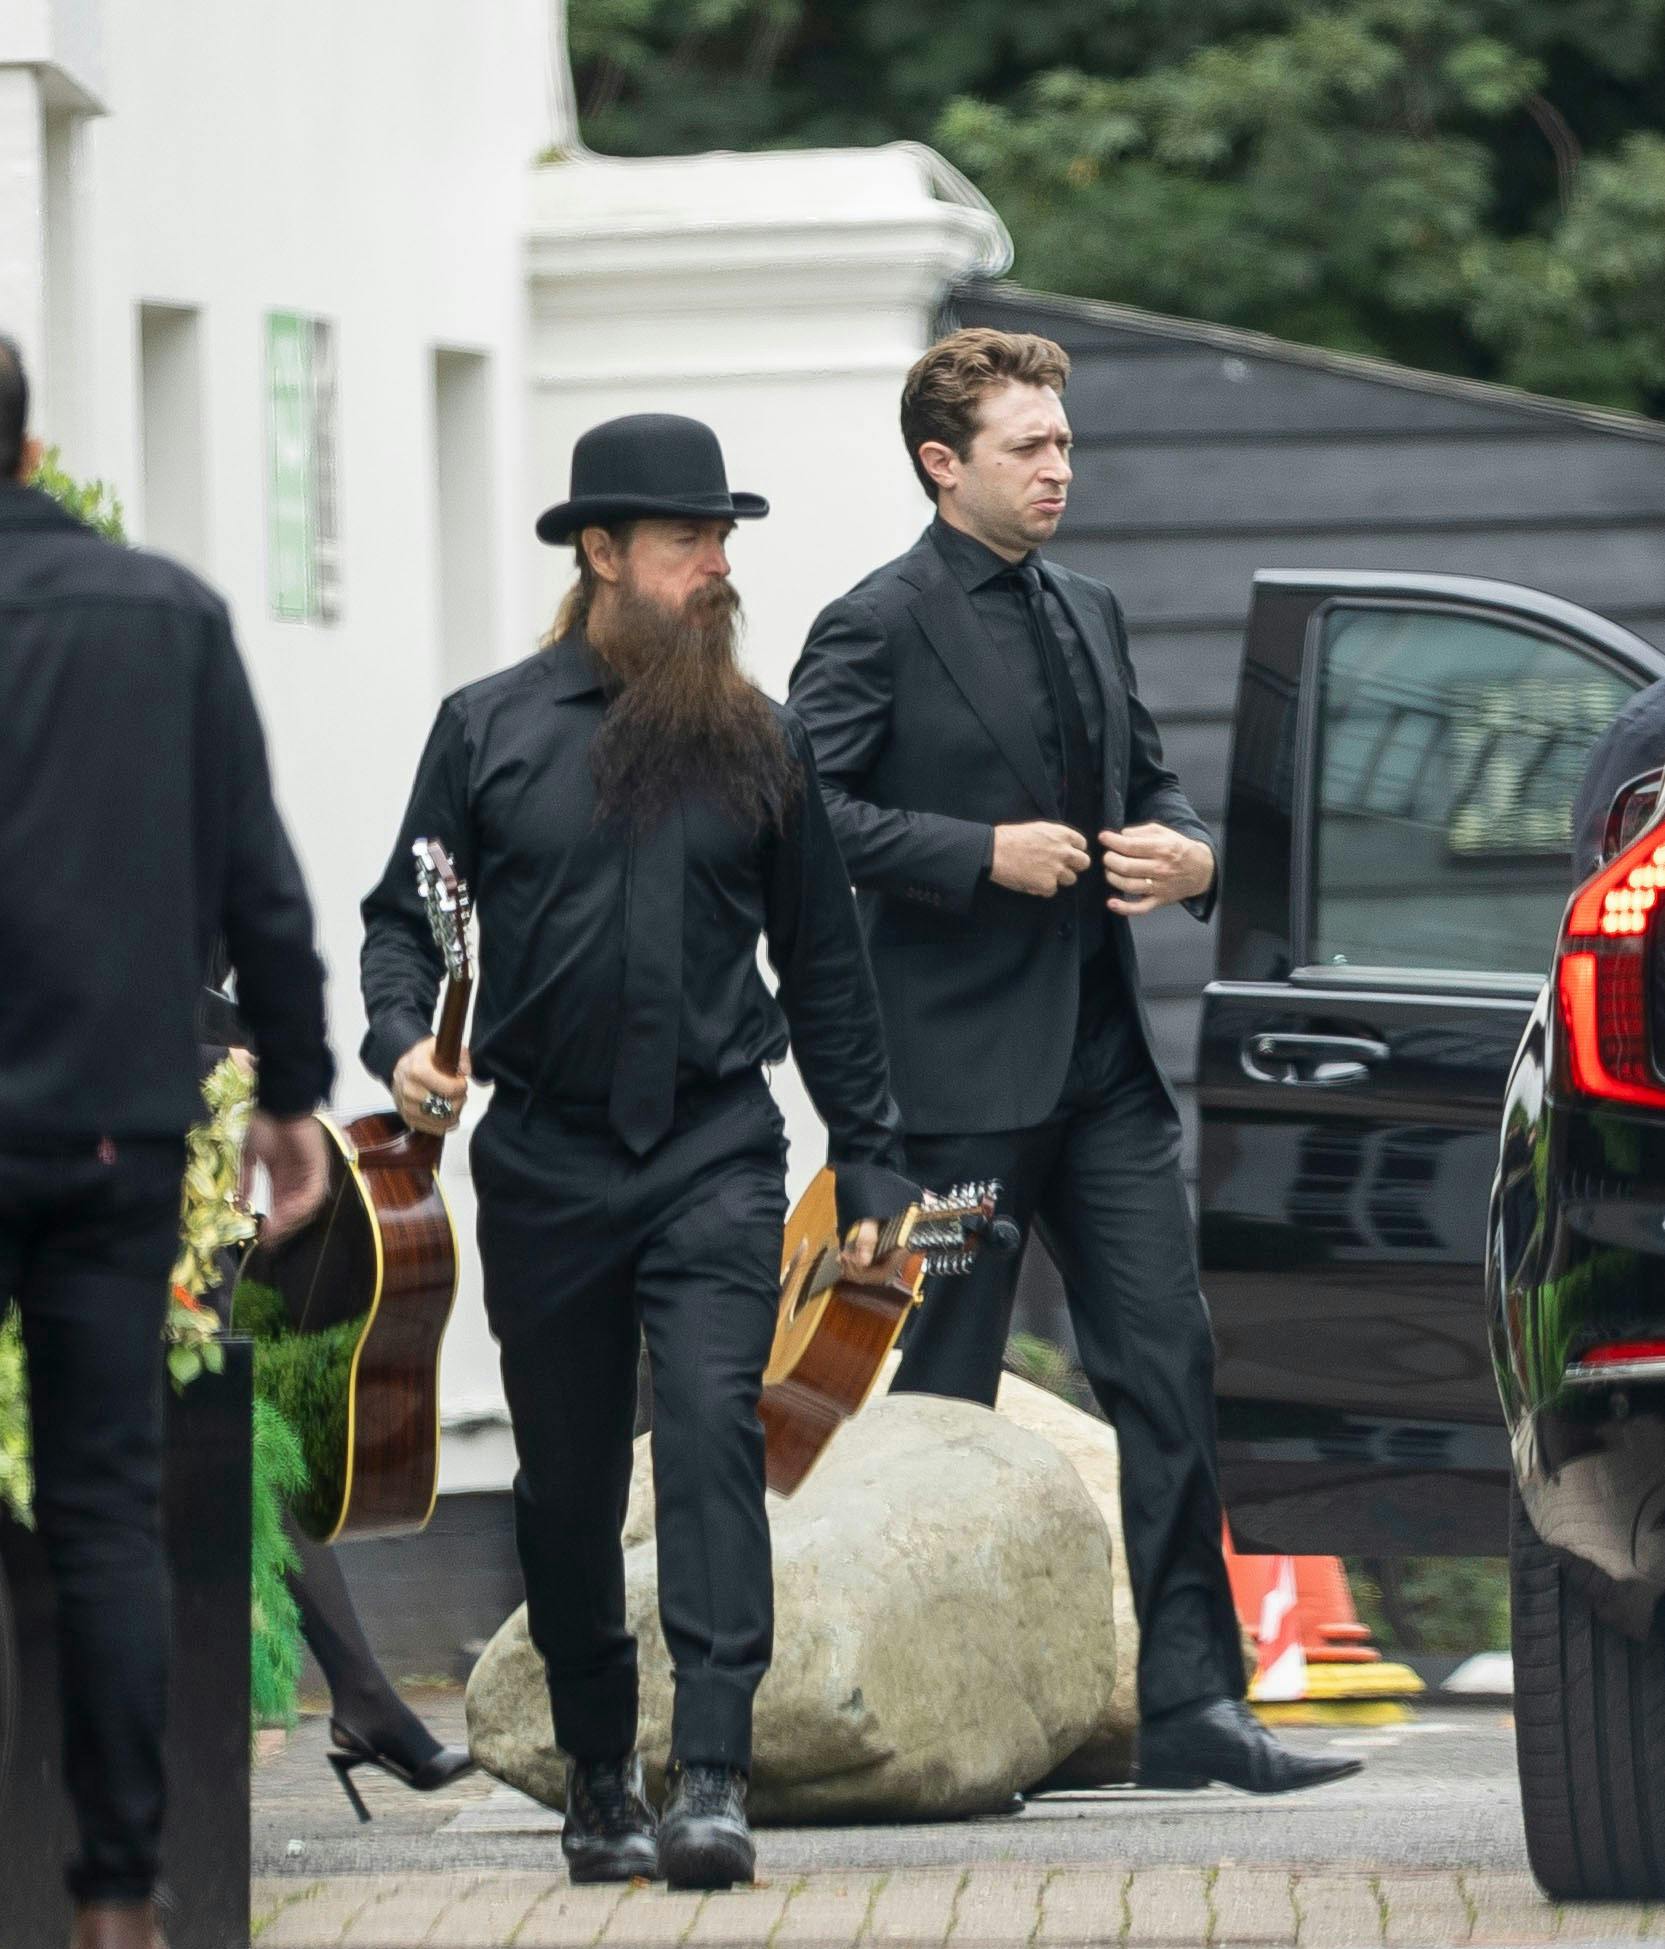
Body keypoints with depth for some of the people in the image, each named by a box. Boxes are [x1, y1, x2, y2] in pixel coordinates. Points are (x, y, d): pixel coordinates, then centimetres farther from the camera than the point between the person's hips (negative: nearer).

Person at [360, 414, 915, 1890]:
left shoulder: (759, 742, 7)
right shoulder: (490, 729, 4)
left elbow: (823, 963, 12)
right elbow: (405, 916, 8)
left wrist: (870, 1165, 10)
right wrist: (402, 1041, -12)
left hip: (714, 1153, -1)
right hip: (544, 1158, 1)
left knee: (714, 1427, -17)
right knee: (567, 1480, 8)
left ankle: (711, 1779, -21)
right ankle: (599, 1779, 22)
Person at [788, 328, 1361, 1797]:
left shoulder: (1089, 617, 16)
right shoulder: (877, 629, -7)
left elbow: (1149, 783, 26)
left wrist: (1190, 855, 3)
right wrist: (984, 856, -19)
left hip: (1105, 1066, 7)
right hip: (963, 1072, -7)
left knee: (1170, 1371, 1)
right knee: (938, 1398, 1)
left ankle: (1193, 1704, 2)